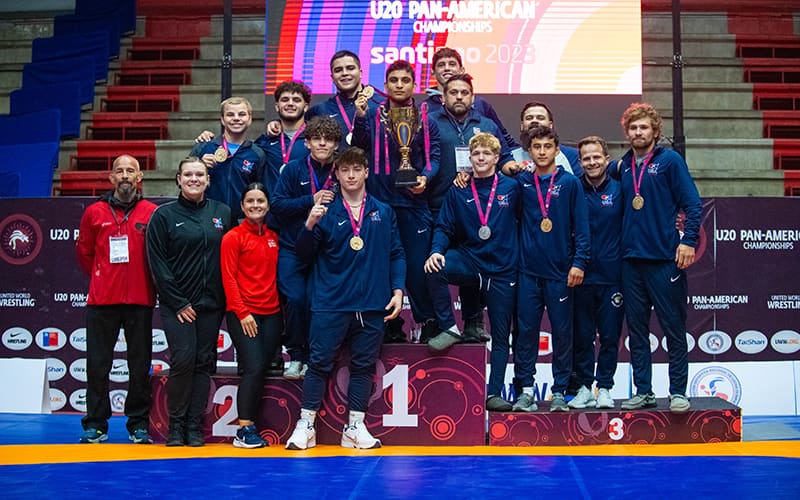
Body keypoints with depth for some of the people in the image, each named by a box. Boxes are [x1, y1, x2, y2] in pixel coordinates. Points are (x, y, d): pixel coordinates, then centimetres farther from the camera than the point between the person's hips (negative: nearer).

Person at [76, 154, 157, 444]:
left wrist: (147, 282, 6)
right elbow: (84, 252, 14)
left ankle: (139, 424, 13)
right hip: (101, 300, 1)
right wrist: (102, 278, 12)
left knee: (140, 364, 4)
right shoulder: (94, 212, 6)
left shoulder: (151, 213, 2)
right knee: (98, 364, 3)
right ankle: (96, 425, 12)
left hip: (140, 300, -1)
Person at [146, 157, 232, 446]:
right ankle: (176, 424, 4)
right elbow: (157, 263, -3)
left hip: (211, 304, 3)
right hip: (176, 304, -3)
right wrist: (177, 302, -8)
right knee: (183, 359, -11)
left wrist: (226, 298, 2)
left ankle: (194, 425, 10)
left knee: (204, 362, 3)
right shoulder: (164, 215, 1)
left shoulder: (223, 213, 8)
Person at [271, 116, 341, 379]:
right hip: (293, 250, -1)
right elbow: (277, 205, -6)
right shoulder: (294, 169, 0)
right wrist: (311, 200, -15)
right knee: (296, 298, -12)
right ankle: (295, 354, 7)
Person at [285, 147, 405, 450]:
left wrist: (397, 290, 0)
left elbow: (396, 254, 10)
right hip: (331, 304, -2)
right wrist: (310, 225, -15)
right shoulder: (327, 213, 3)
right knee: (320, 363, 0)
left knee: (363, 366, 8)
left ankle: (355, 427, 18)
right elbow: (305, 255, 1)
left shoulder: (383, 212, 9)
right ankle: (305, 425, 10)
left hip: (372, 305, 2)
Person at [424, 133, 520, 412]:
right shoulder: (458, 192, 3)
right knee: (434, 269, -30)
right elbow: (444, 228, 1)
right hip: (469, 261, 1)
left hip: (502, 270, 0)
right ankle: (450, 329, -12)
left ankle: (494, 393, 15)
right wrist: (437, 251, -18)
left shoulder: (511, 187, 1)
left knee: (501, 335, 4)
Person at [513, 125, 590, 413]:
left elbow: (581, 226, 0)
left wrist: (579, 262, -8)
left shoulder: (569, 183, 2)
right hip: (528, 270, 1)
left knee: (562, 332, 4)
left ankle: (560, 391, 13)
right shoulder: (521, 182, 6)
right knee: (526, 330, 2)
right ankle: (526, 389, 10)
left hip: (560, 271, -1)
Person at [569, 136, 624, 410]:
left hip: (612, 276, 0)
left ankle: (605, 387, 16)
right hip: (581, 275, 0)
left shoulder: (619, 189, 3)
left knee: (610, 336, 5)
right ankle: (584, 387, 16)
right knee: (582, 336, 5)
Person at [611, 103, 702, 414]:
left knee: (673, 328, 1)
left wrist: (688, 241, -13)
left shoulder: (670, 160, -1)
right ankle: (643, 392, 16)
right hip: (631, 257, 5)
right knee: (636, 327, 8)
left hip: (665, 258, -5)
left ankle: (678, 393, 9)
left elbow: (693, 203, -5)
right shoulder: (622, 166, 12)